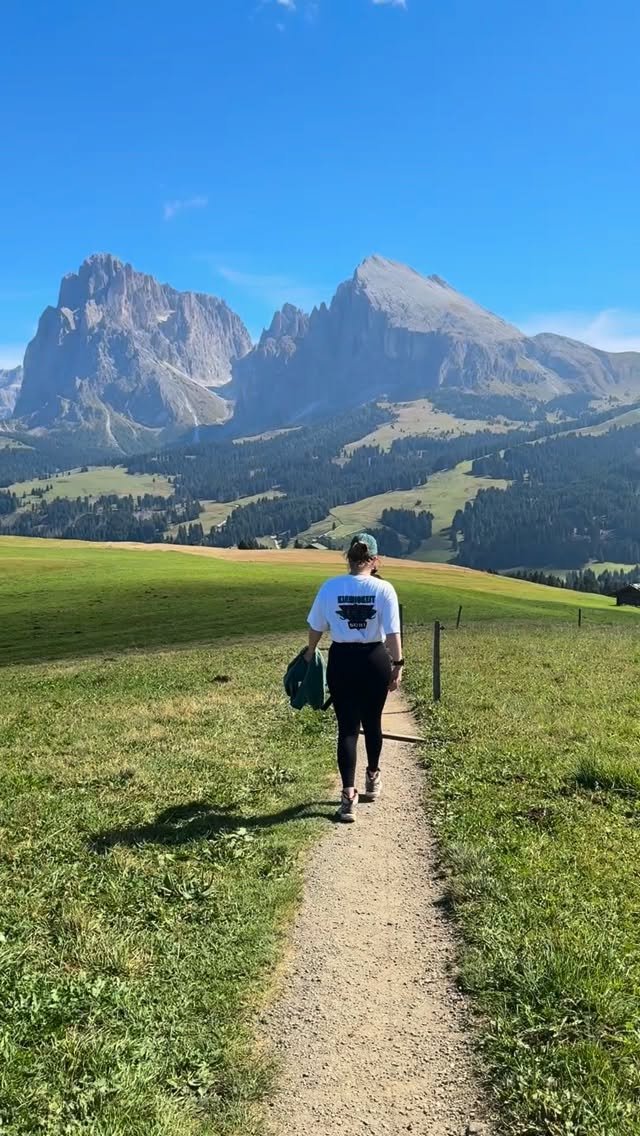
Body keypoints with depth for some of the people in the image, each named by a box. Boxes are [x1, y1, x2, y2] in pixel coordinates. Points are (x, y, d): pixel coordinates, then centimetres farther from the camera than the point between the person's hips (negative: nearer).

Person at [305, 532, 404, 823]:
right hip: (375, 660, 0)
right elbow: (392, 633, -11)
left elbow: (316, 627, 4)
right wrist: (397, 665, -1)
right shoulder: (384, 589, -9)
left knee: (347, 727, 4)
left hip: (342, 661, 0)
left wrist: (310, 652, 21)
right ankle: (372, 778, 39)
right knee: (372, 722, 19)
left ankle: (348, 795, -3)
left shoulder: (330, 587, -6)